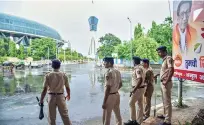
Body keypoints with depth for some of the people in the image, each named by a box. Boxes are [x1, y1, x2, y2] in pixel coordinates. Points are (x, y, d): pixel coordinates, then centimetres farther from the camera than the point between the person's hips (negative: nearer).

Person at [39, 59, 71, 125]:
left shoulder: (48, 75, -5)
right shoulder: (64, 75, -1)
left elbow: (45, 89, -9)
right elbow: (67, 88, 4)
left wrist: (41, 100, -1)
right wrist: (68, 95, 22)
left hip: (51, 97, 0)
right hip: (61, 96, 1)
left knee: (51, 117, 12)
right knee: (65, 115, 10)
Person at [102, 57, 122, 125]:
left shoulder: (108, 73, -19)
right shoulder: (117, 72, 7)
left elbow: (108, 88, -22)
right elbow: (120, 84, 16)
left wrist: (104, 102, -19)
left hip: (110, 96, -9)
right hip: (116, 94, 9)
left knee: (106, 118, 2)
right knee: (118, 115, 20)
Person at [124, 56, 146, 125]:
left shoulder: (138, 69, -19)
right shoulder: (139, 68, 12)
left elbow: (140, 80, -28)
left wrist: (134, 89, -29)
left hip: (138, 88, -10)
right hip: (140, 88, 10)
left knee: (131, 103, -2)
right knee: (140, 104, 12)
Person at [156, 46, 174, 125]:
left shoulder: (168, 58, -14)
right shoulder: (164, 59, 15)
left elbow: (171, 70, -25)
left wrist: (166, 81, -25)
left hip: (166, 83, -10)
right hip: (163, 82, 10)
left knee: (167, 102, -3)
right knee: (165, 101, 21)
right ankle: (165, 115, 36)